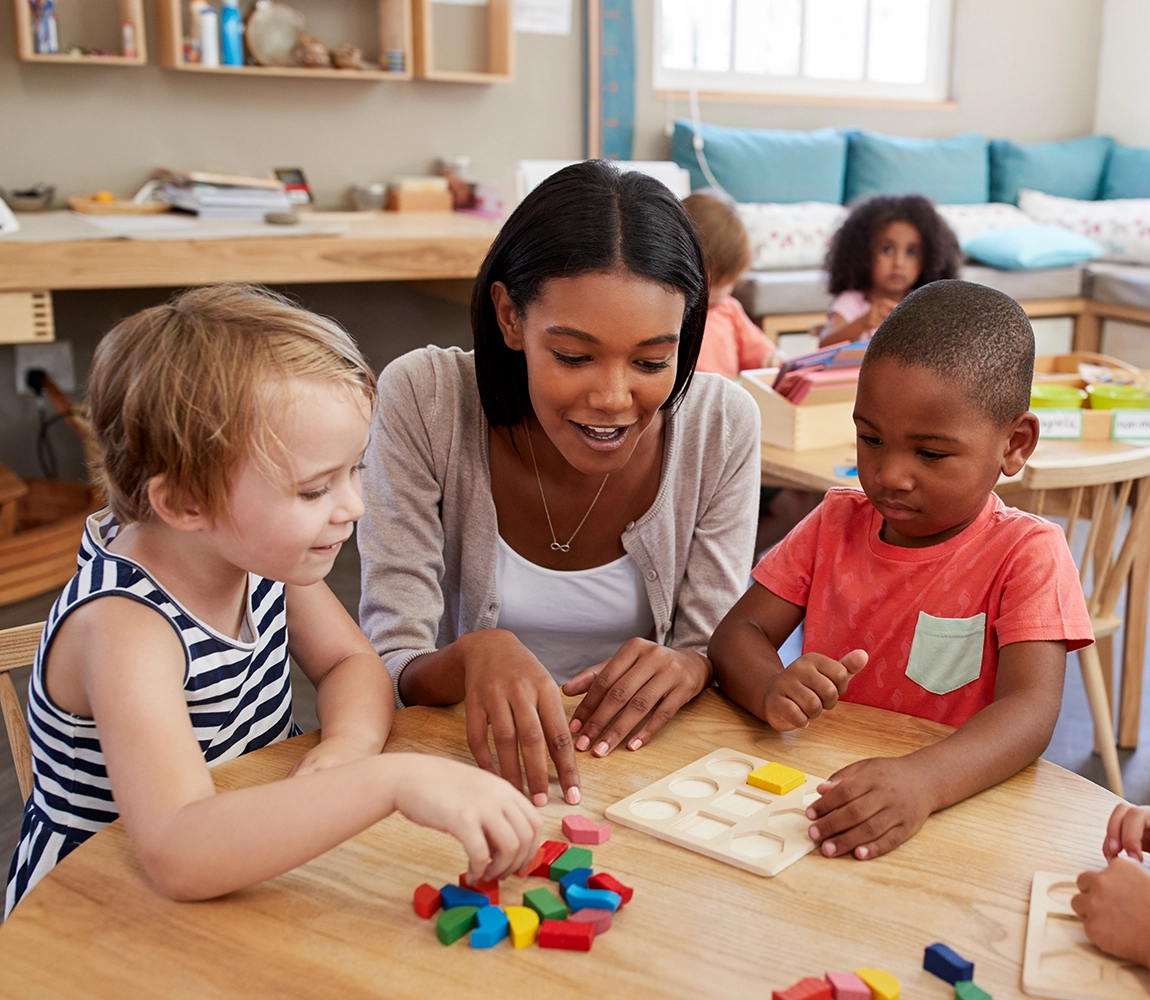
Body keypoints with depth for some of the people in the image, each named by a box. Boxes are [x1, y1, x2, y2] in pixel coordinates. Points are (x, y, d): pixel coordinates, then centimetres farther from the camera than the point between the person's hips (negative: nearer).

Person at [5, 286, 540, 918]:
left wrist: (350, 742, -18)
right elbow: (178, 856, -40)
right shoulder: (122, 627, -29)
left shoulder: (257, 551, -9)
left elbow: (351, 664, 4)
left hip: (252, 862, 6)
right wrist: (393, 781, -46)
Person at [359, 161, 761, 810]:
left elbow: (723, 652, -2)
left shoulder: (723, 424, -10)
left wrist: (687, 667, -25)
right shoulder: (423, 400, -15)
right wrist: (473, 655, -36)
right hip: (474, 758, -1)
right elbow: (389, 674, -14)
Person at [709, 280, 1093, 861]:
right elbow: (737, 632, 3)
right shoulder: (836, 523, 6)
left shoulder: (1025, 553, -7)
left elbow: (1031, 709, -20)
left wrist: (921, 782, -39)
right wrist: (773, 691, -21)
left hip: (957, 808, -3)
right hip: (817, 787, 3)